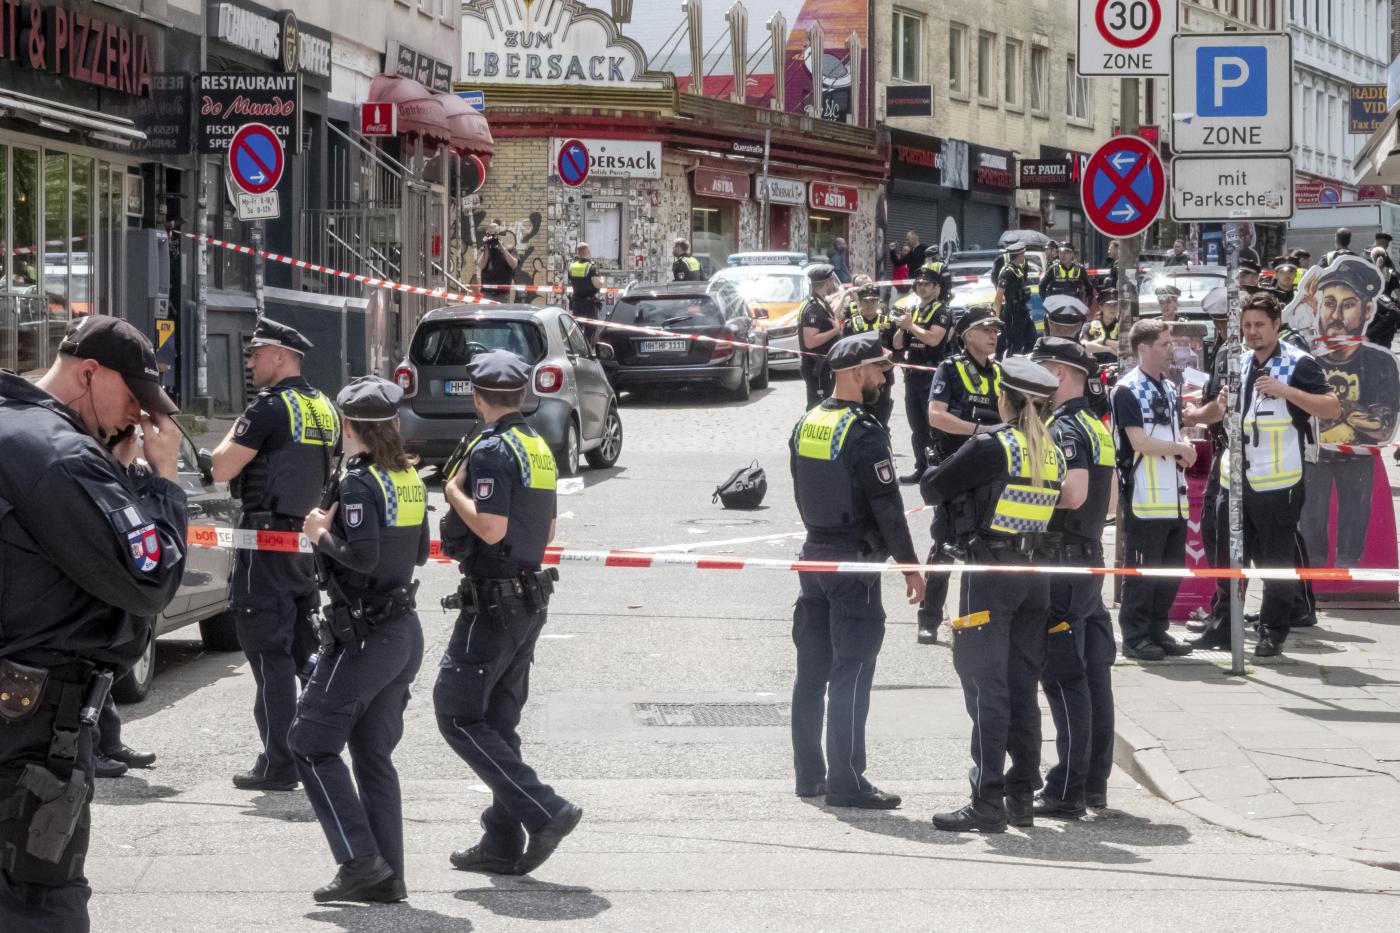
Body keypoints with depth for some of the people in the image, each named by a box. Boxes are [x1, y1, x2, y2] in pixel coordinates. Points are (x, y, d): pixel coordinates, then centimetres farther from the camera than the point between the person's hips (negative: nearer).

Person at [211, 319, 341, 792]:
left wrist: (233, 434, 2)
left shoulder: (270, 407, -14)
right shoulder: (325, 409, 12)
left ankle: (278, 762, -9)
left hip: (269, 542, -8)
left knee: (269, 651, -6)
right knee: (309, 648, 15)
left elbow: (221, 469, -14)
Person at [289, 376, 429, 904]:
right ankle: (386, 877, 11)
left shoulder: (359, 483, -16)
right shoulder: (409, 479, 9)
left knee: (312, 743, 0)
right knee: (375, 755, 12)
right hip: (405, 631, 9)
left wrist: (322, 536, -10)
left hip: (363, 636, -8)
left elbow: (363, 556, -26)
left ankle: (360, 860, -8)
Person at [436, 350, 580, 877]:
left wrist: (455, 492, -11)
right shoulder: (538, 447, 13)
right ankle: (503, 845, 13)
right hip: (529, 598, 9)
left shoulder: (491, 449, -16)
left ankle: (545, 812, -15)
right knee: (498, 722, 13)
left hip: (492, 604, -9)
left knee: (457, 715, -6)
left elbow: (491, 528, -24)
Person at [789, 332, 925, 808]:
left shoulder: (806, 425, 8)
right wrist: (910, 566, -10)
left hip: (814, 554, 8)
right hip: (854, 563, -8)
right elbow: (887, 506, -16)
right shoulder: (864, 433, -16)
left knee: (812, 670, 12)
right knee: (851, 674, -5)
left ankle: (809, 774, 17)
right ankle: (846, 782, -5)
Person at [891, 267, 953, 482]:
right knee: (916, 426, 11)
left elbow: (933, 338, -21)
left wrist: (911, 325, -12)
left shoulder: (941, 312, -5)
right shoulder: (911, 309, 16)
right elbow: (897, 345, 16)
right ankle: (921, 468, 17)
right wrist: (901, 326, -2)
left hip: (932, 373, -8)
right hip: (912, 373, 8)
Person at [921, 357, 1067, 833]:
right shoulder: (1053, 453, 8)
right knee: (1023, 687, 12)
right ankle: (1022, 797, 15)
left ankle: (987, 802, -8)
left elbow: (931, 488, -6)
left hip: (990, 571, -6)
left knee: (987, 686, -5)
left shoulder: (991, 448, -12)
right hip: (1036, 575, 6)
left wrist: (961, 484, 17)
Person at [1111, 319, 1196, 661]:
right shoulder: (1127, 390, -9)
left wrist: (1185, 451, 0)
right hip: (1145, 497, -8)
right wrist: (1179, 448, -5)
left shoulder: (1170, 389, 17)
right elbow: (1139, 442, -17)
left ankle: (1157, 631, 19)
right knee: (1142, 569, -4)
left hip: (1175, 496, 8)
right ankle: (1135, 637, 1)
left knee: (1172, 569, 10)